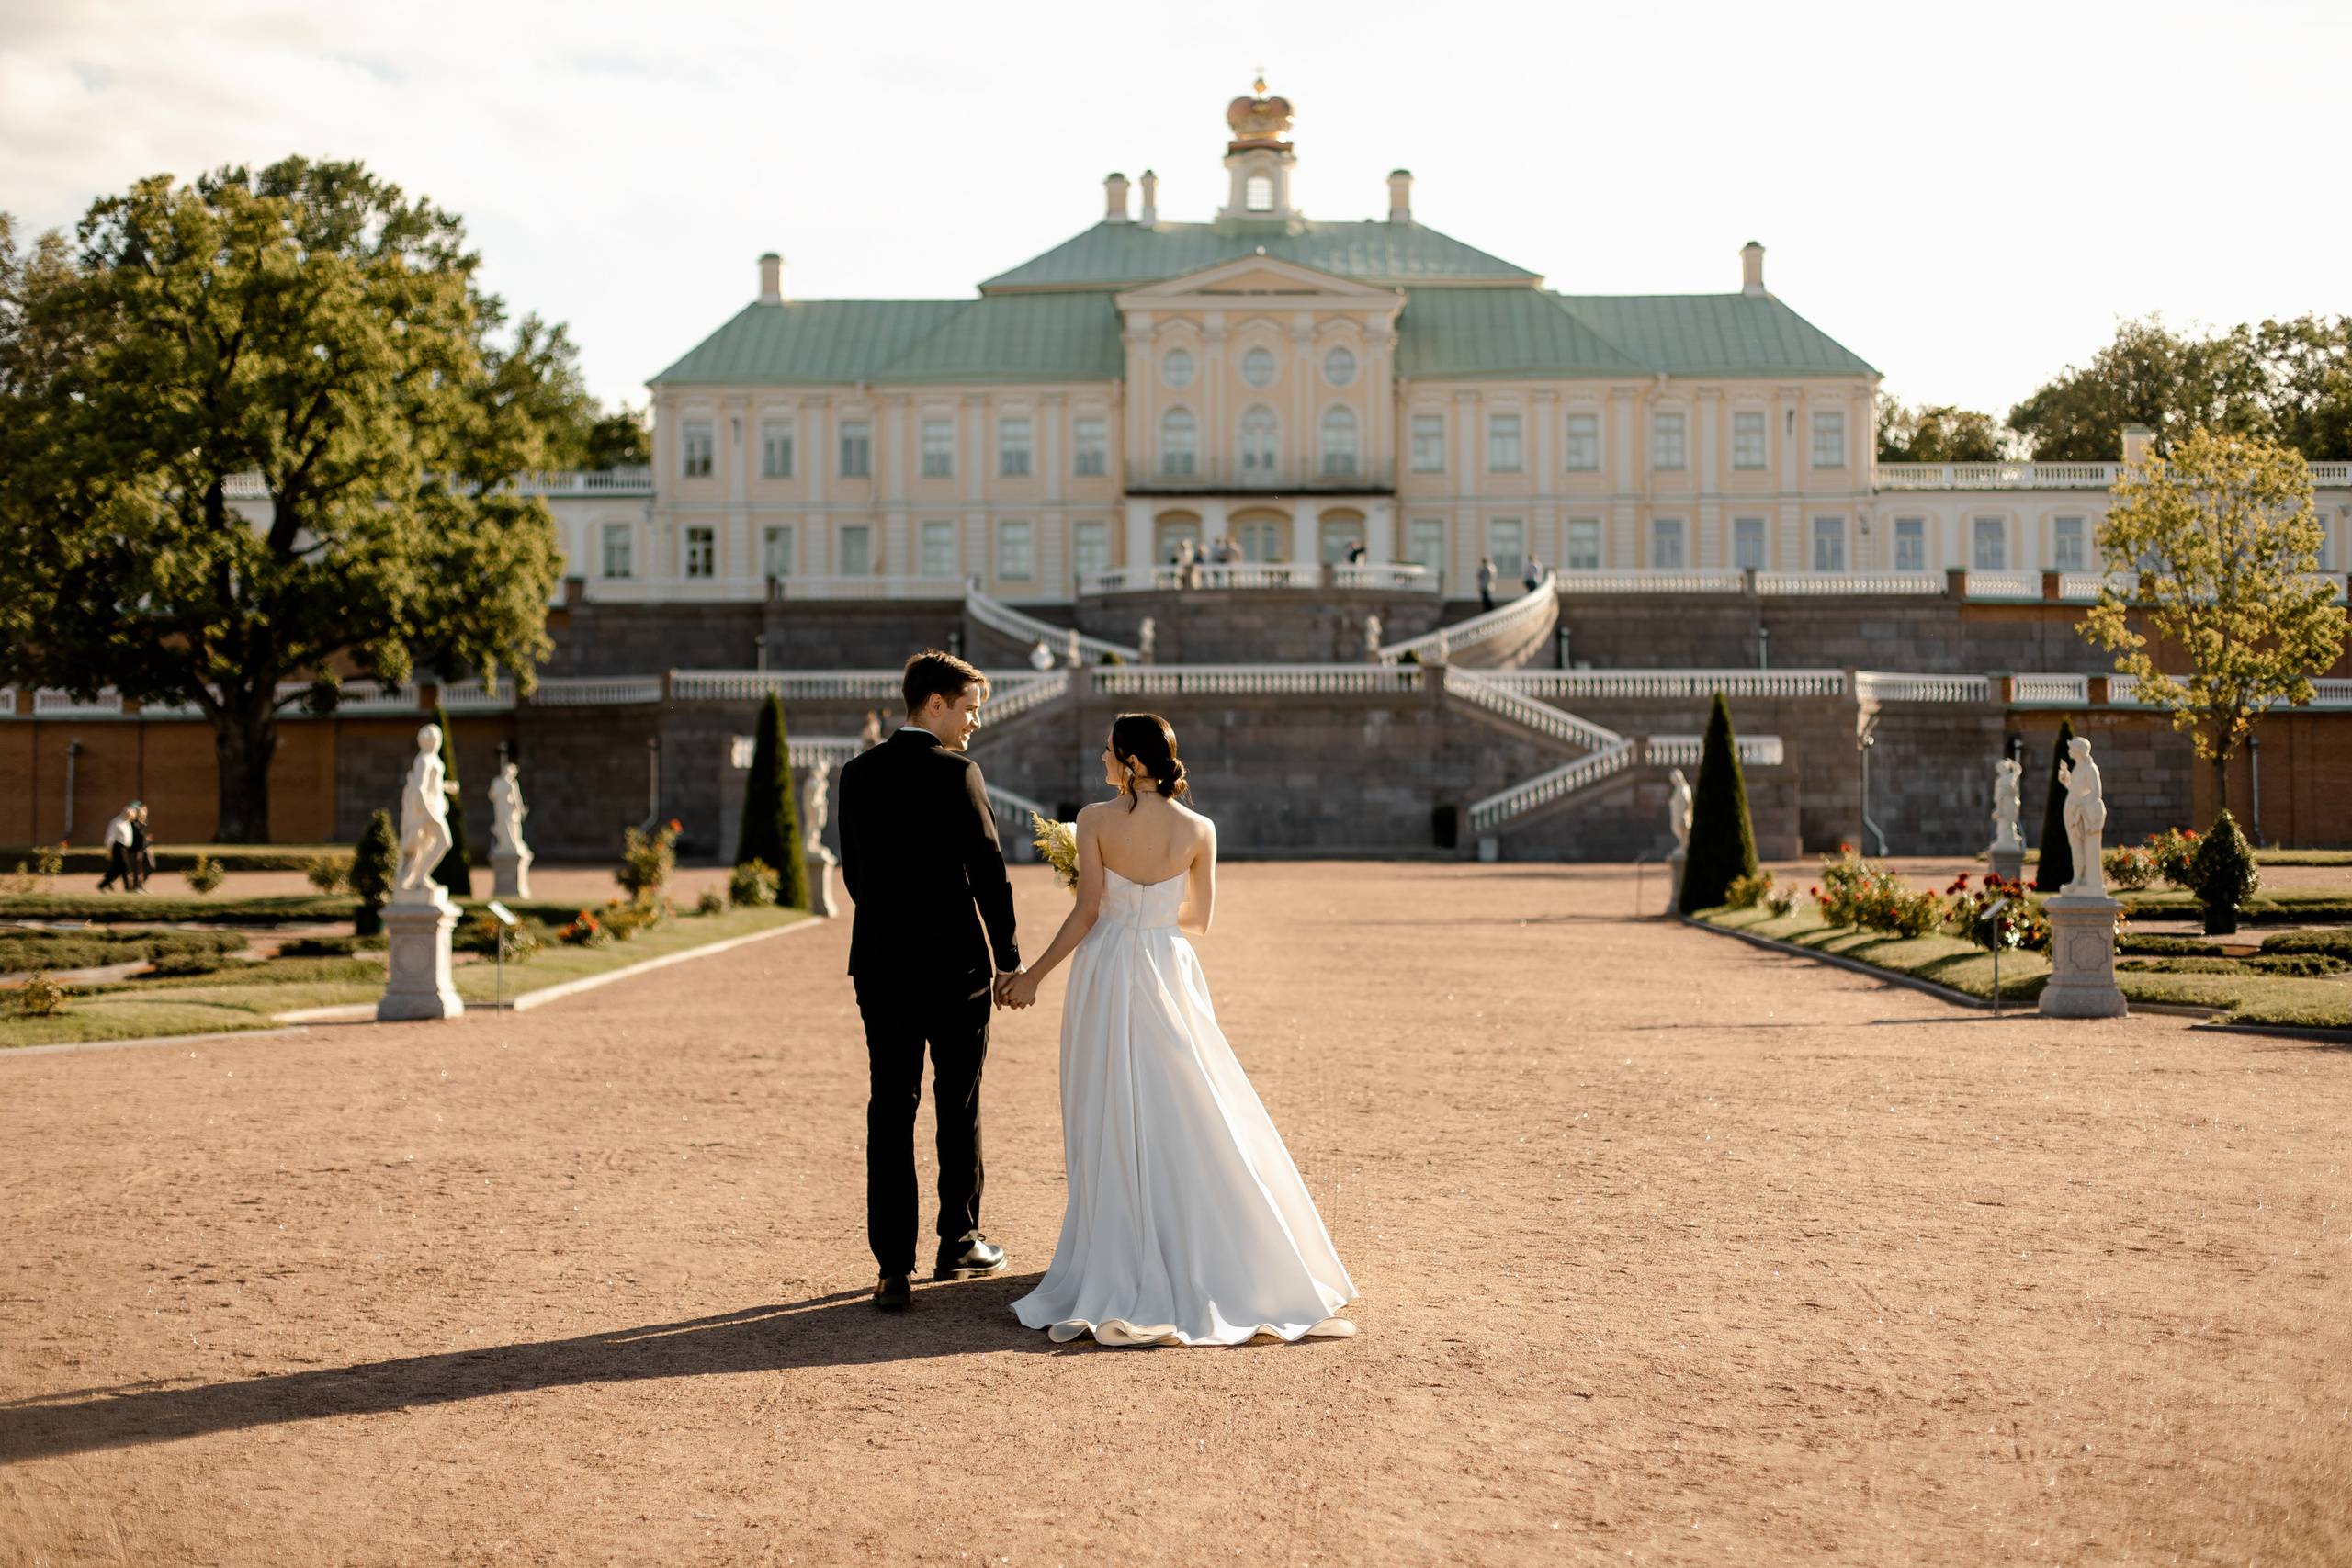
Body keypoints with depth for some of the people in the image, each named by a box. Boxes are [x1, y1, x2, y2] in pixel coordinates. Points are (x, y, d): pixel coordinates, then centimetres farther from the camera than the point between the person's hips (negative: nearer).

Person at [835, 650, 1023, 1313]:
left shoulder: (857, 773, 6)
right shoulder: (955, 773, -11)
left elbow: (853, 870, 12)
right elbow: (987, 869, -11)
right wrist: (1007, 956, -2)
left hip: (881, 965, 4)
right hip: (956, 965, -4)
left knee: (890, 1111, 3)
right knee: (958, 1108, 12)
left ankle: (894, 1266, -1)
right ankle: (959, 1246, 24)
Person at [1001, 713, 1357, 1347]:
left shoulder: (1095, 819, -9)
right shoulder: (1199, 829, -2)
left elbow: (1087, 911, -11)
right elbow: (1199, 919, 4)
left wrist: (1034, 975, -2)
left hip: (1106, 973, -2)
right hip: (1168, 977, 2)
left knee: (1110, 1127, 6)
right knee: (1188, 1121, 11)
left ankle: (1117, 1271, 10)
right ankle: (1199, 1255, 16)